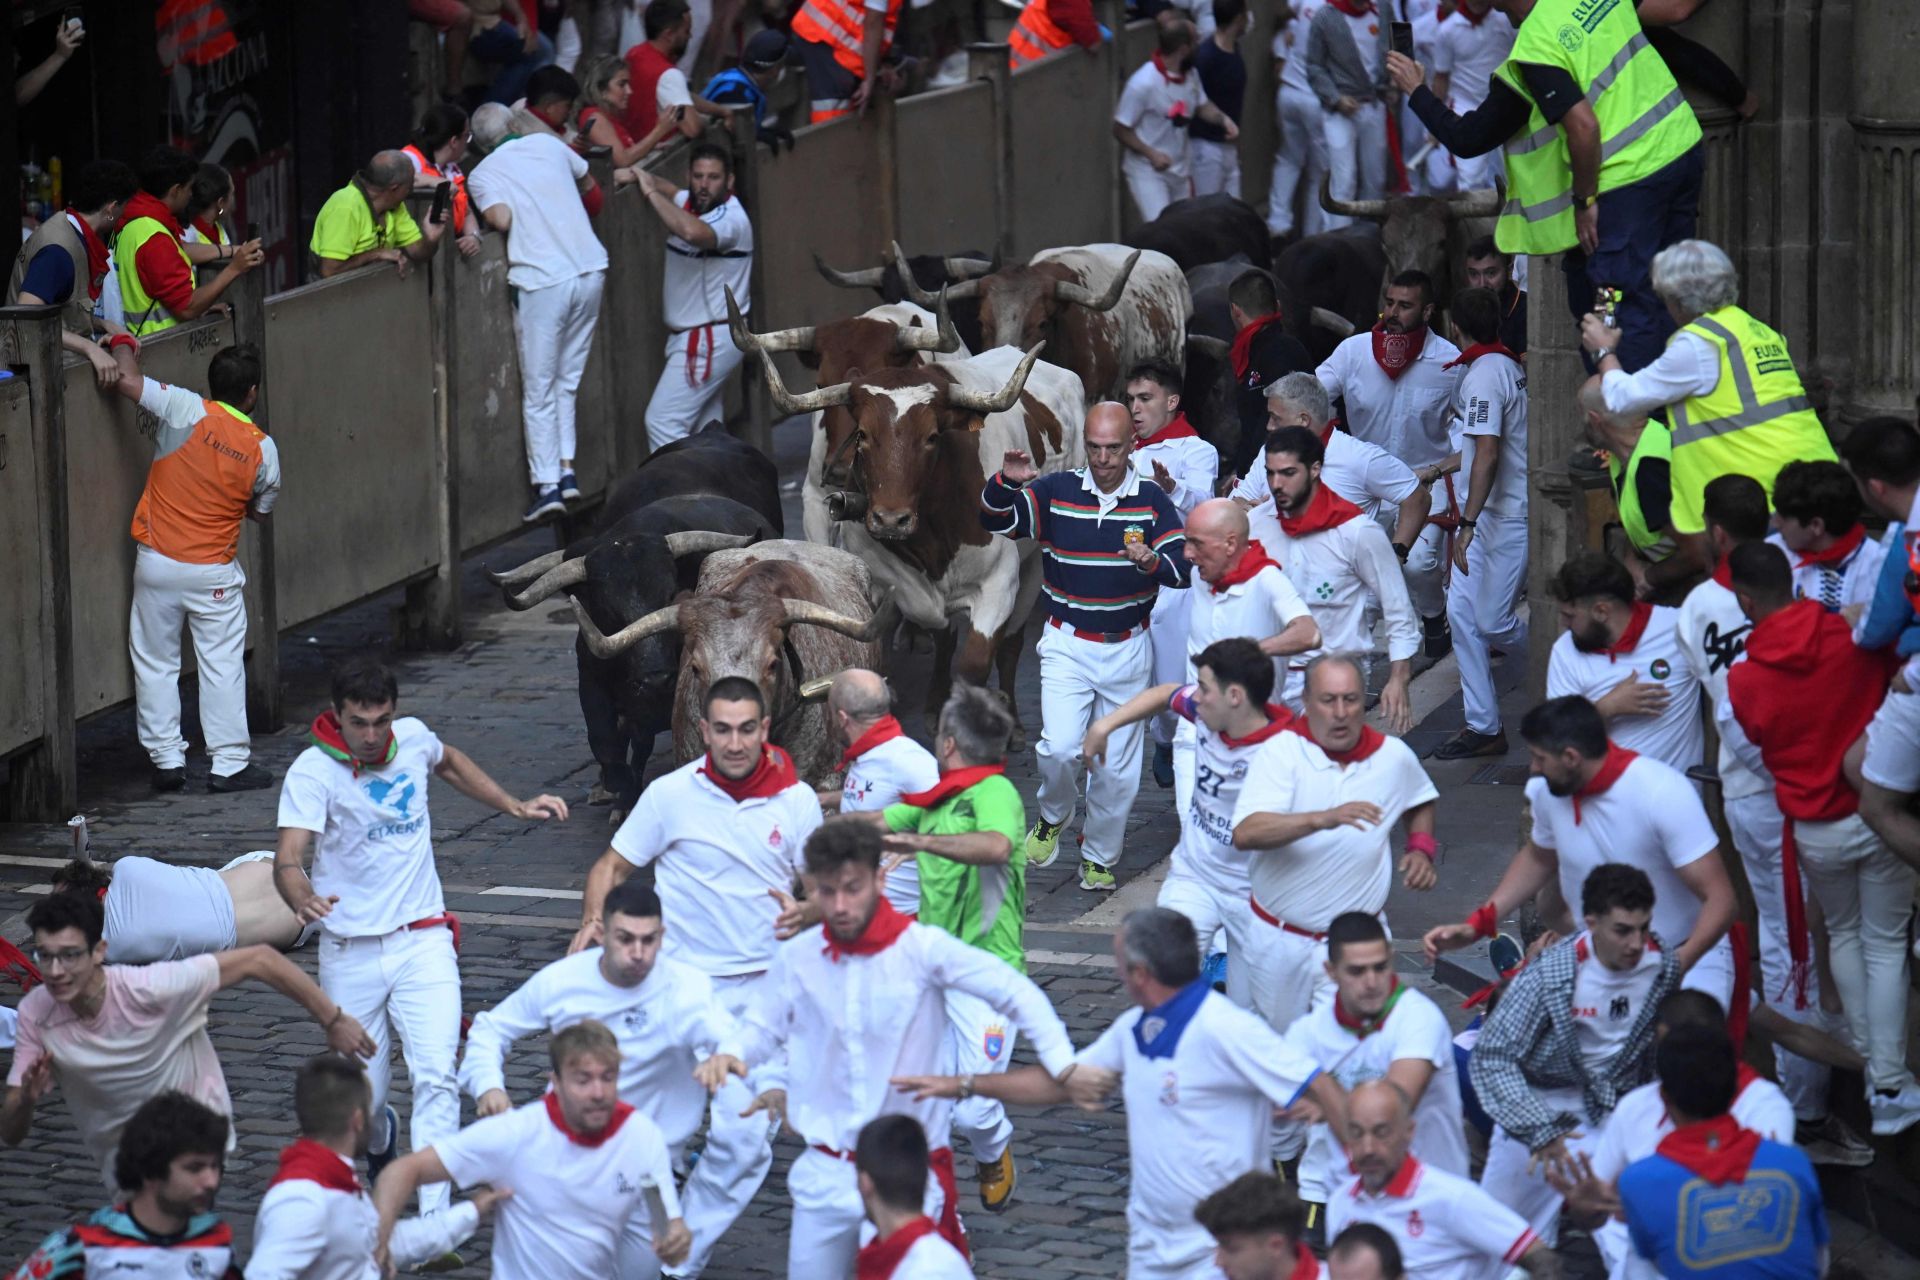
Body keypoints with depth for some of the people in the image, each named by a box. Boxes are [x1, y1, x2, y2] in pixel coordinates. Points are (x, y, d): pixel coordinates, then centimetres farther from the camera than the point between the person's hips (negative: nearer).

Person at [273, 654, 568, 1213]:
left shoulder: (413, 737, 0)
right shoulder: (312, 771, -14)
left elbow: (451, 763, 26)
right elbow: (288, 857, -28)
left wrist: (514, 806, 21)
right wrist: (303, 898, -50)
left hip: (422, 941, 2)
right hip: (351, 952, -2)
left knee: (436, 1075, -16)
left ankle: (433, 1219, -18)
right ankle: (380, 1136, 45)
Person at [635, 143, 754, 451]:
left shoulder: (731, 219, -21)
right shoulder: (690, 203, 5)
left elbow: (693, 232, -43)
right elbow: (669, 189, 27)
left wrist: (651, 192, -31)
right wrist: (635, 175, 5)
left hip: (710, 341, -10)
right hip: (691, 334, 10)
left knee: (662, 420, -15)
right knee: (705, 428, 13)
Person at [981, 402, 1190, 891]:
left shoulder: (1152, 500, -2)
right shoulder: (1056, 491, -3)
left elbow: (1184, 567, -8)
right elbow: (994, 520, -10)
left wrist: (1151, 561, -30)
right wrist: (1006, 482, -31)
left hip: (1127, 649, 1)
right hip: (1067, 645, -1)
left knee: (1117, 764, 7)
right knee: (1059, 748, -17)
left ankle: (1100, 856, 26)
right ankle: (1052, 817, 14)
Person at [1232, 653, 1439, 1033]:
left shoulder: (1394, 755, -2)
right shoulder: (1280, 752, -14)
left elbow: (1421, 802, 23)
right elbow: (1245, 834, -30)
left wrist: (1421, 848, 3)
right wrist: (1323, 819, -42)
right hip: (1278, 938, -1)